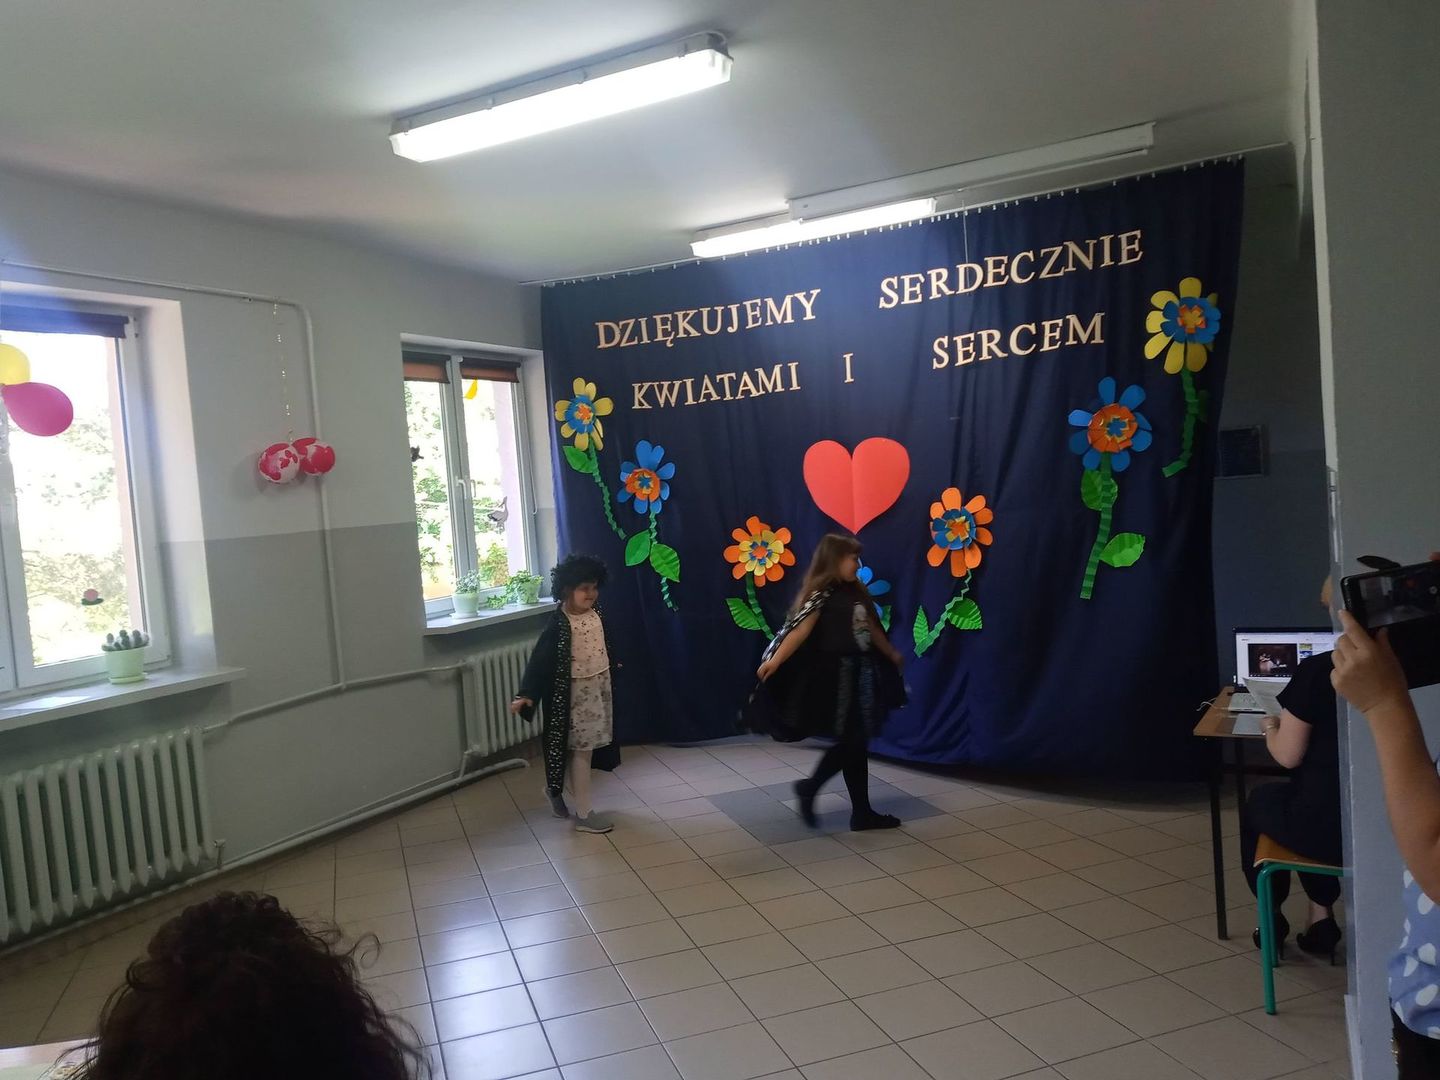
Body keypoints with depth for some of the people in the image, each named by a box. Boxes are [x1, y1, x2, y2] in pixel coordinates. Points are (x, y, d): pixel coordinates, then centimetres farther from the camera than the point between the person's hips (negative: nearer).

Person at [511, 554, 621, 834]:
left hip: (600, 685, 8)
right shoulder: (559, 624, -21)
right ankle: (584, 814, 10)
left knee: (588, 747, 16)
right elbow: (540, 659, -25)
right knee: (581, 749, 0)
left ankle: (556, 788, 38)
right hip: (575, 690, -8)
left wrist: (612, 664, 37)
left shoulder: (595, 612, 1)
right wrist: (526, 695, -35)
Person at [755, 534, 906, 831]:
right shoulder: (822, 594, -13)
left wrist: (891, 654, 36)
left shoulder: (856, 592, 12)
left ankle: (862, 812, 17)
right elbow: (800, 629, -23)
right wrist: (775, 660, -34)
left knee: (857, 742, 9)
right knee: (852, 742, -5)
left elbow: (872, 628, 24)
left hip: (860, 672, 8)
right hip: (837, 674, -8)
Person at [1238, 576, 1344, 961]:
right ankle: (1321, 917, 31)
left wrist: (1271, 728, 9)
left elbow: (1288, 756, -11)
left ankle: (1273, 918, 35)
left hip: (1324, 827, -5)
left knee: (1260, 801, 26)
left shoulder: (1317, 671, -19)